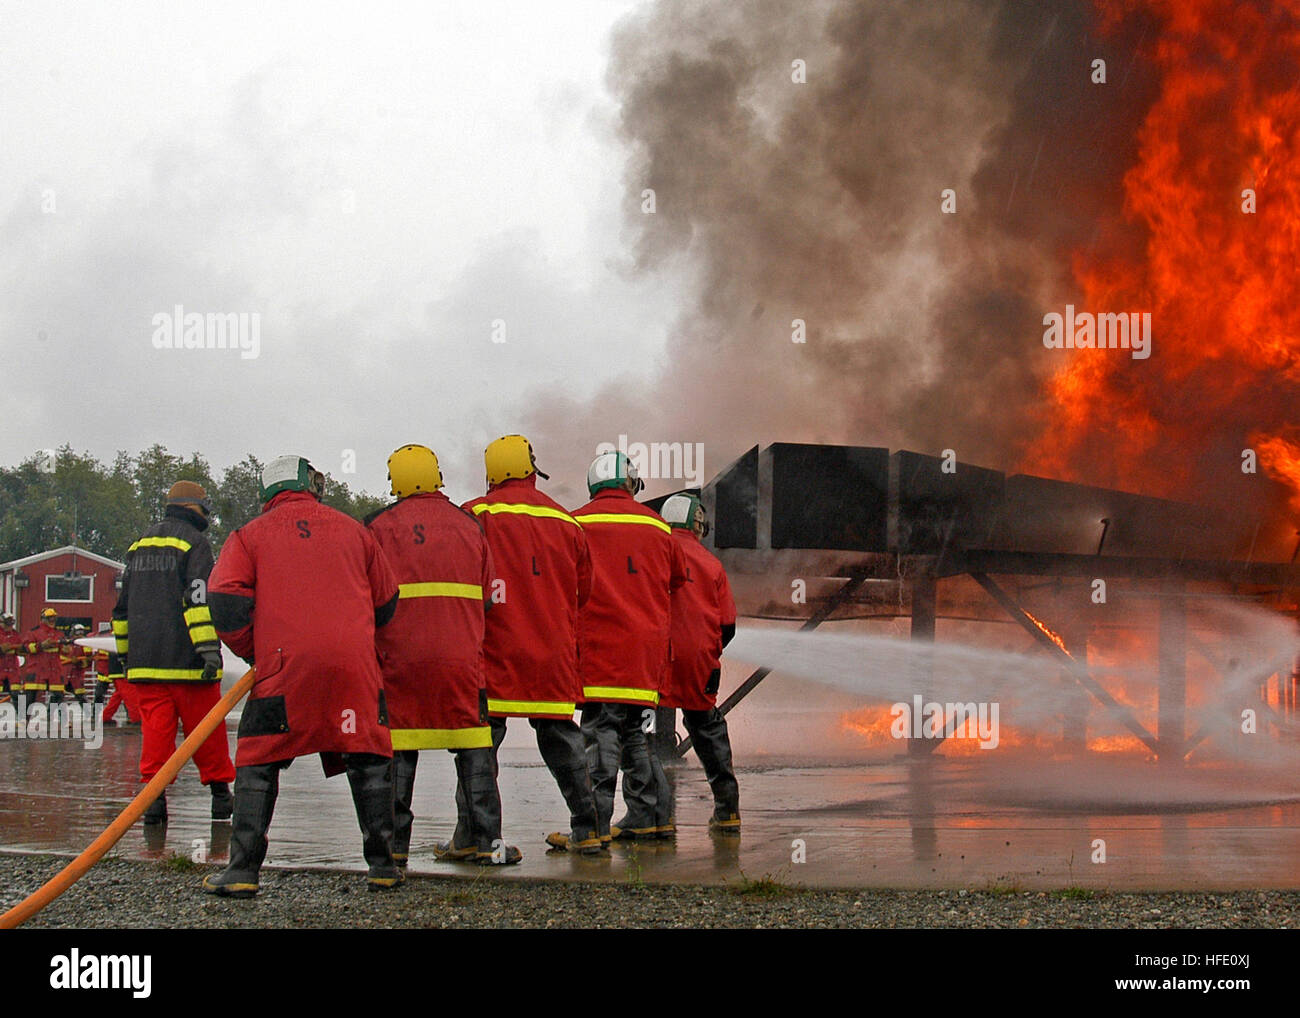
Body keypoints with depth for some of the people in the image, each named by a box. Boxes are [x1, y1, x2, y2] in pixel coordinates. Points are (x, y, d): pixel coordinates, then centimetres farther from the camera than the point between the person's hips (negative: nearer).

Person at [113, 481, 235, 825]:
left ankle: (154, 793, -7)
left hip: (145, 662, 5)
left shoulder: (139, 546, 18)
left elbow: (123, 606, 22)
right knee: (205, 726, 4)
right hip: (186, 660, -5)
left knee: (156, 724, 3)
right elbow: (200, 599, -16)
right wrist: (209, 649, -20)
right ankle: (219, 791, 12)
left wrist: (125, 654, 29)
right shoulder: (194, 542, -4)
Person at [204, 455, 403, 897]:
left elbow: (225, 600, 0)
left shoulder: (250, 535, 13)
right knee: (369, 759, 12)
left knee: (259, 761, 5)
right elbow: (385, 602, 23)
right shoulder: (352, 530, 19)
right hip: (355, 661, 2)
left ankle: (243, 870, -2)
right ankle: (382, 864, 11)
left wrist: (252, 651, 12)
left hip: (285, 664, -1)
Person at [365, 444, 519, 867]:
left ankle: (394, 843, 6)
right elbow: (486, 599, 11)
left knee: (397, 748, 5)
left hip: (399, 657, -1)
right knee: (473, 744, 6)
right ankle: (487, 841, 4)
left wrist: (370, 647, 13)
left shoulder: (379, 526, 1)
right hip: (461, 656, 1)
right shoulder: (469, 525, 9)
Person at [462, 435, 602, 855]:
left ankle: (471, 836, -3)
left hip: (497, 647, -4)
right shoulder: (566, 523, 9)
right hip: (554, 654, 4)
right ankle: (586, 830, 15)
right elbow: (582, 593, 14)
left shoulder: (477, 516, -4)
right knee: (560, 735, 12)